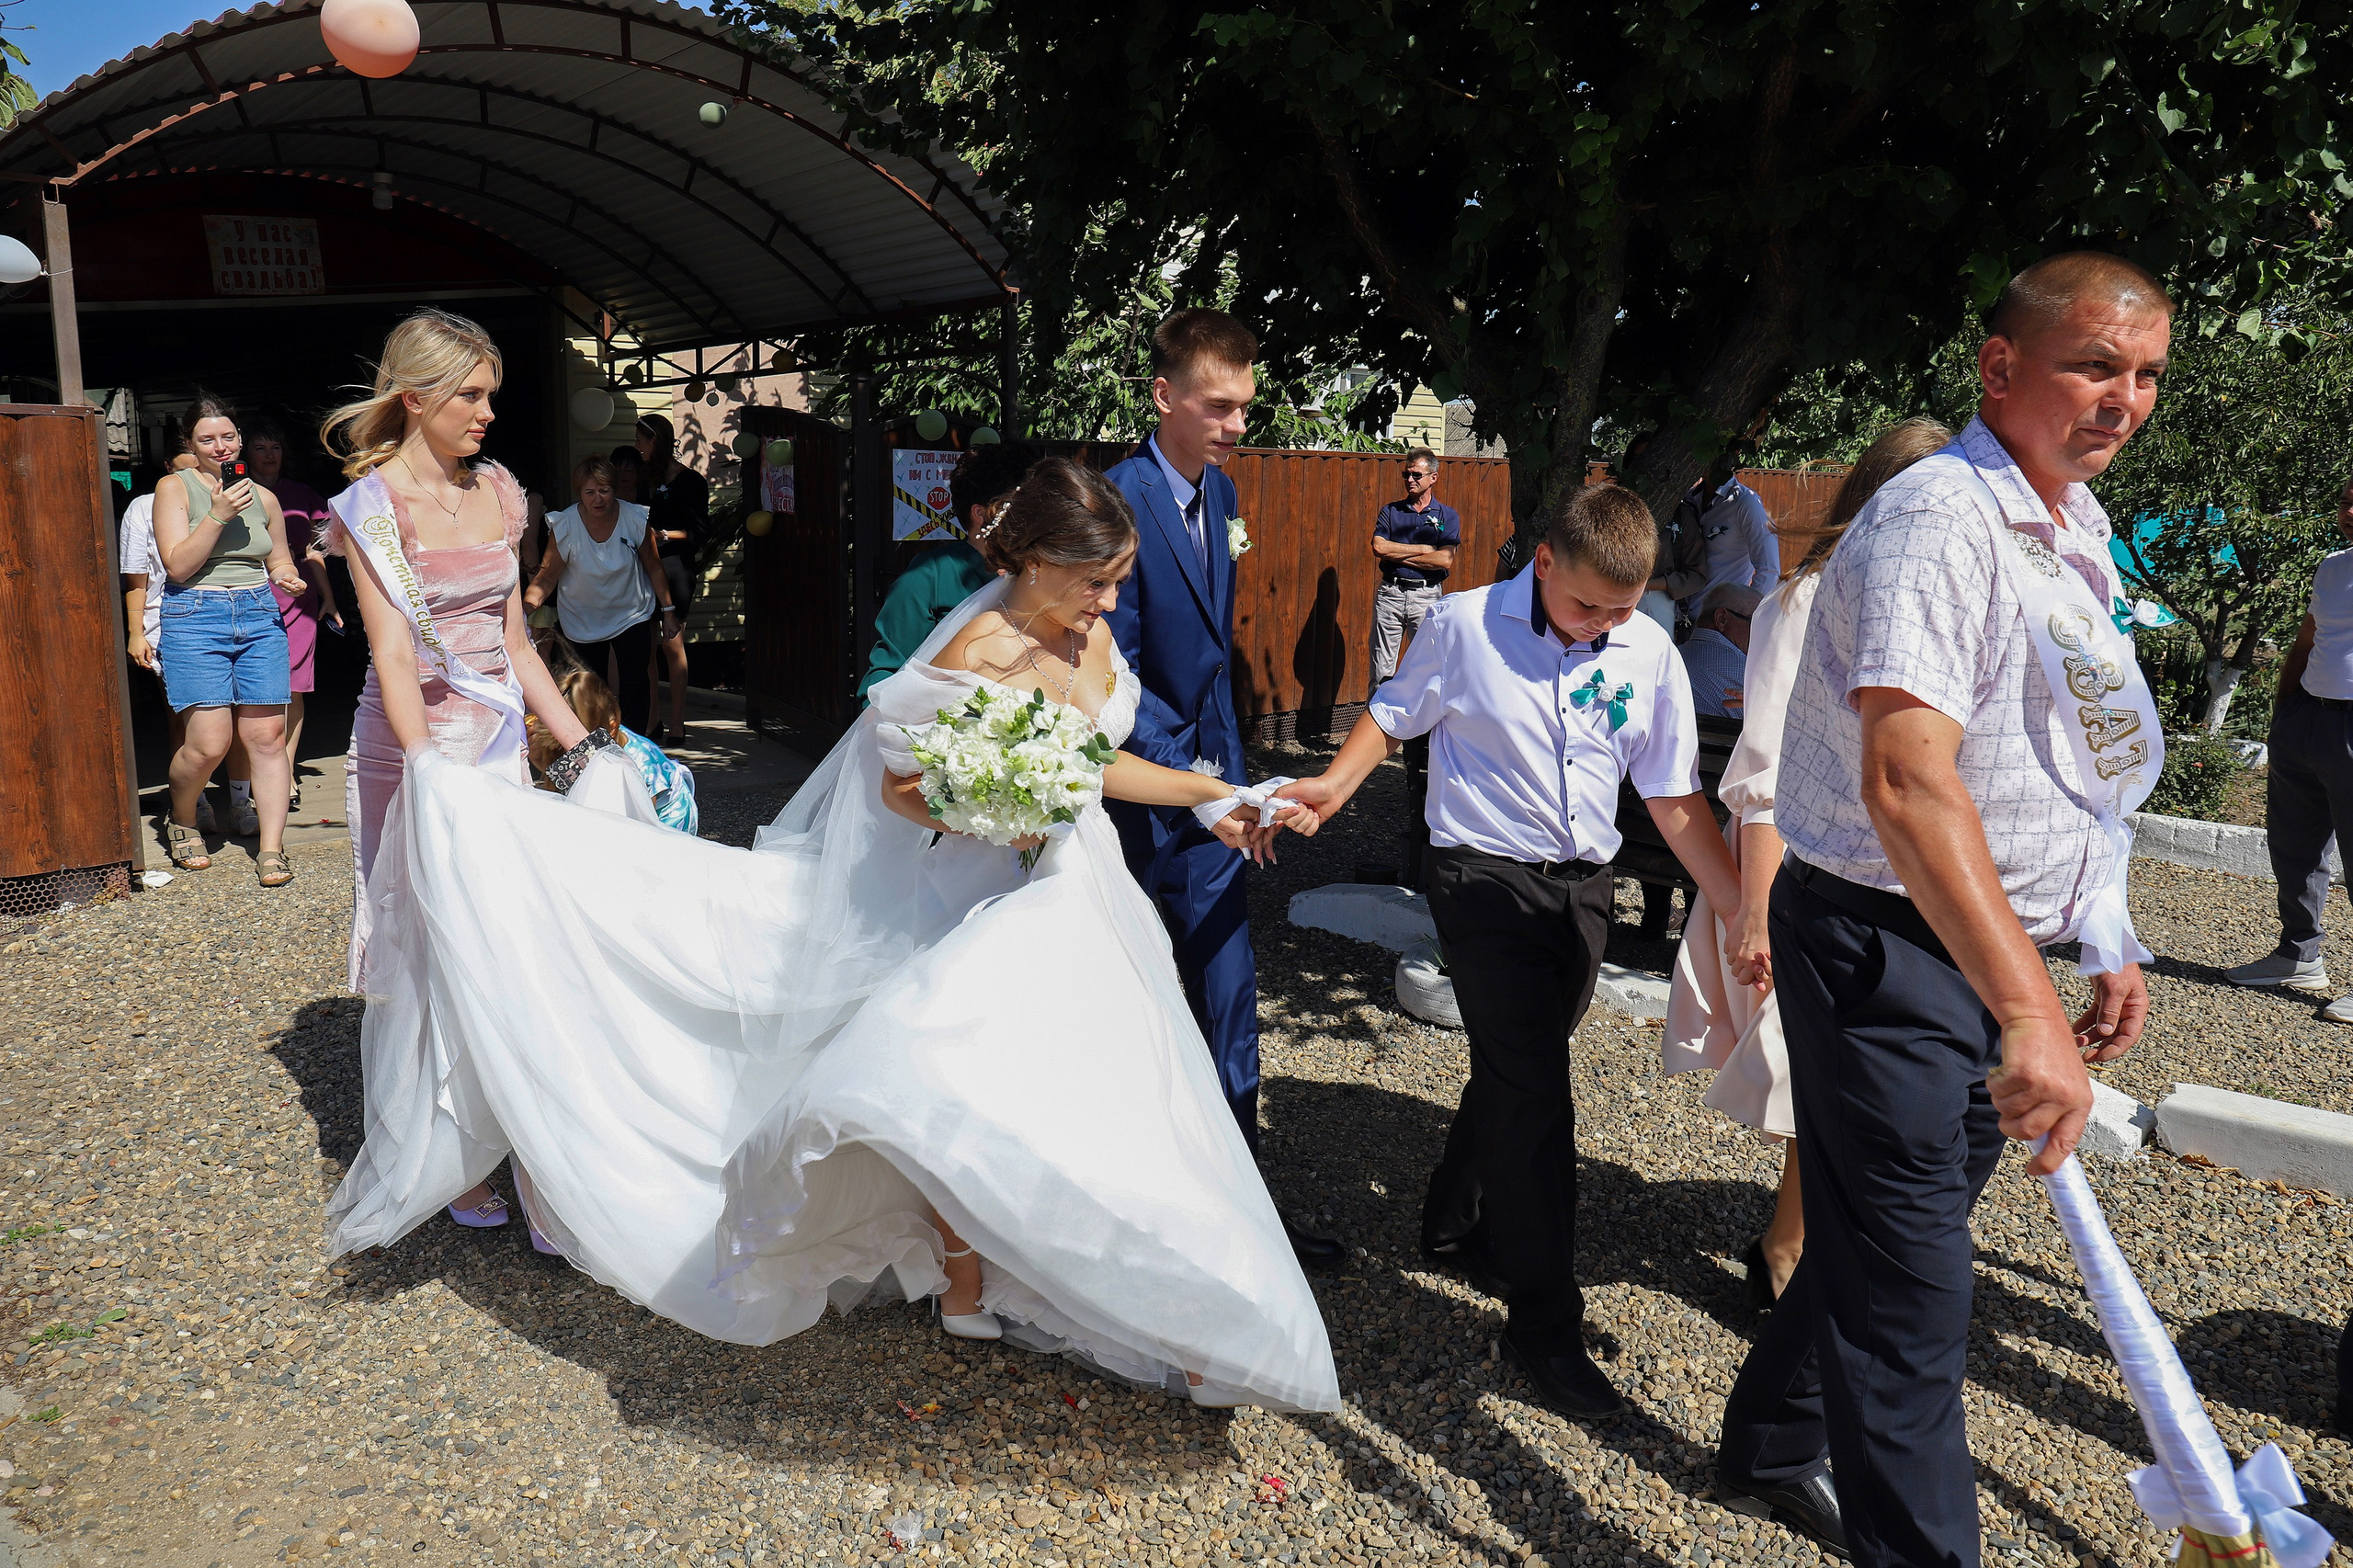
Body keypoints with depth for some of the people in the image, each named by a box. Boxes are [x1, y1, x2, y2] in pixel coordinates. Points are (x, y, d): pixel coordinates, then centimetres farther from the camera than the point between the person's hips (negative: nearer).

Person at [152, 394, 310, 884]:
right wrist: (218, 514, -15)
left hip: (260, 619, 3)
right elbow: (178, 565, -7)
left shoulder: (263, 498, 14)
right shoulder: (175, 487, 3)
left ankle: (271, 849, 0)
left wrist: (287, 578, 4)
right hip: (196, 619, -3)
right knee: (208, 744, -10)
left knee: (267, 735, -5)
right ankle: (181, 823, 20)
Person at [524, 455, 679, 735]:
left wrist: (668, 610, 1)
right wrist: (528, 604, -33)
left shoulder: (635, 518, -14)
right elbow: (546, 577, -15)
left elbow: (654, 567, -2)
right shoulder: (564, 525, -18)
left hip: (631, 615, 0)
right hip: (582, 622, 0)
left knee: (635, 685, -8)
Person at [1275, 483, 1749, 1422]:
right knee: (1534, 1094, -8)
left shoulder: (1650, 655, -2)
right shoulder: (1465, 627, -10)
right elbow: (1395, 715, 3)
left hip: (1583, 886, 5)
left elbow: (1674, 798, 1)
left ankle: (1456, 1232, 43)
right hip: (1484, 877, -4)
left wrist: (1745, 911, -2)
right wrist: (1335, 784, -15)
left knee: (1514, 1073, 18)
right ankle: (1545, 1322, 4)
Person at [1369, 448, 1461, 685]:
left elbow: (1445, 560, -9)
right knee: (1381, 670, 1)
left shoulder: (1447, 516, 6)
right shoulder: (1390, 511, 11)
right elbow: (1378, 548, -5)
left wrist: (1397, 555, -6)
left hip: (1427, 596, -1)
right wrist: (1424, 549, -5)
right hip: (1390, 592, 2)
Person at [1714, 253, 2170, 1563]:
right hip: (1886, 947, -10)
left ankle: (1777, 1449, 41)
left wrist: (2107, 945, 21)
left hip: (1996, 944, 10)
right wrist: (2027, 1011, -39)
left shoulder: (2080, 526, 12)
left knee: (1899, 1224, 21)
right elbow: (1907, 781, -34)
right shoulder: (1940, 521, -20)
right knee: (1909, 1272, -4)